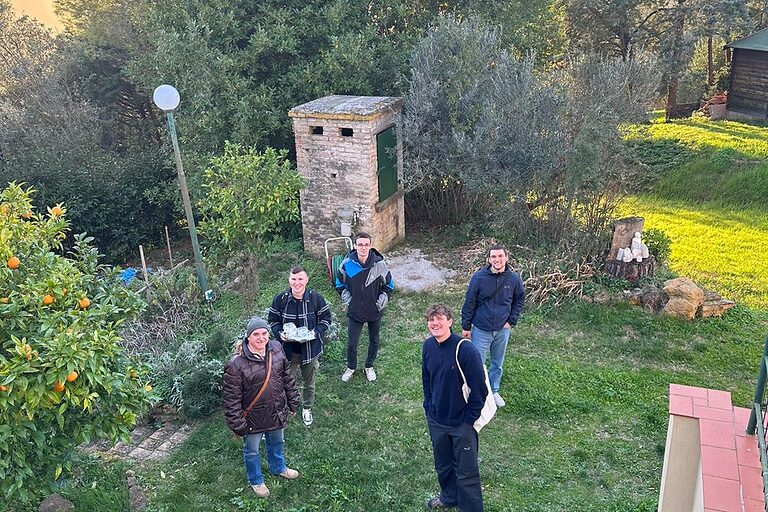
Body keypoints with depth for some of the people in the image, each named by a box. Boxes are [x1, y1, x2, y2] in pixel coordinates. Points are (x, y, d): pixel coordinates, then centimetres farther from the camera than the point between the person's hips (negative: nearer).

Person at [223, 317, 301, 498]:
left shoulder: (276, 350, -11)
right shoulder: (236, 365, -27)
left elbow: (288, 379, 3)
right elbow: (231, 398, -20)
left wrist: (293, 403, 8)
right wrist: (237, 424, -15)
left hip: (277, 413, 5)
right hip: (253, 418, -4)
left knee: (277, 443, 29)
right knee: (252, 451, 20)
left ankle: (278, 467, 58)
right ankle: (256, 480, 47)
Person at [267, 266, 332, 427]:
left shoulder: (316, 298, -14)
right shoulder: (280, 299, -12)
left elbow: (326, 319, -2)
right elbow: (273, 320, 0)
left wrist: (316, 333, -20)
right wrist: (280, 333, -19)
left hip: (310, 349, 1)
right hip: (288, 349, 0)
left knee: (309, 383, 20)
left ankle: (307, 408, 44)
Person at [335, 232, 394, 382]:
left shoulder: (379, 264, -17)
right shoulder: (347, 264, -16)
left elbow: (389, 285, -1)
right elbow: (340, 284, 3)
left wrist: (381, 302, -5)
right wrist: (347, 300, -2)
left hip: (375, 312, 1)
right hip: (355, 312, 0)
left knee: (374, 341, 18)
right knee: (352, 344, 9)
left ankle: (369, 366, 43)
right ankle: (351, 367, 37)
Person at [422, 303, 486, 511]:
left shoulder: (466, 350, -25)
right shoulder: (428, 346, -6)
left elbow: (479, 389, -19)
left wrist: (469, 420, -13)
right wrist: (429, 409, 9)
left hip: (462, 424, -6)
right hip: (436, 421, 6)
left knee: (466, 472, 8)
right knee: (442, 464, 25)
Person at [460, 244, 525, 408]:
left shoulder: (514, 278, -10)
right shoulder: (479, 277, -16)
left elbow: (519, 300, 8)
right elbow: (469, 303, -8)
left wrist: (512, 321, 0)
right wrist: (466, 326, -3)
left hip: (503, 330, 3)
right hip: (481, 330, -3)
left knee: (498, 364, 19)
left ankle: (494, 391, 41)